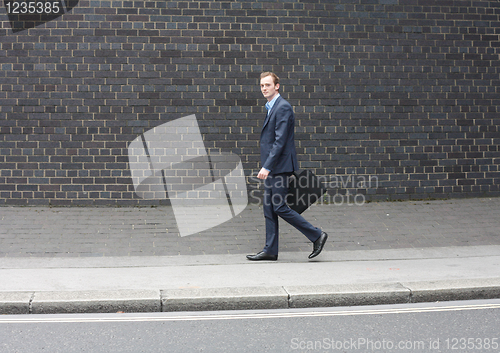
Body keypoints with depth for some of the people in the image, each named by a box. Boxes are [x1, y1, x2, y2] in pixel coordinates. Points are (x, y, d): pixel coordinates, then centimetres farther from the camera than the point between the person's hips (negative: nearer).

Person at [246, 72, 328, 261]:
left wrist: (267, 167, -24)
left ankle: (317, 235, 2)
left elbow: (280, 140, -21)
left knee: (279, 207, -8)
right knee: (269, 208, 9)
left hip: (280, 166, -10)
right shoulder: (271, 107, 18)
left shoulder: (283, 107, -14)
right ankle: (270, 250, 13)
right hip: (272, 168, 10)